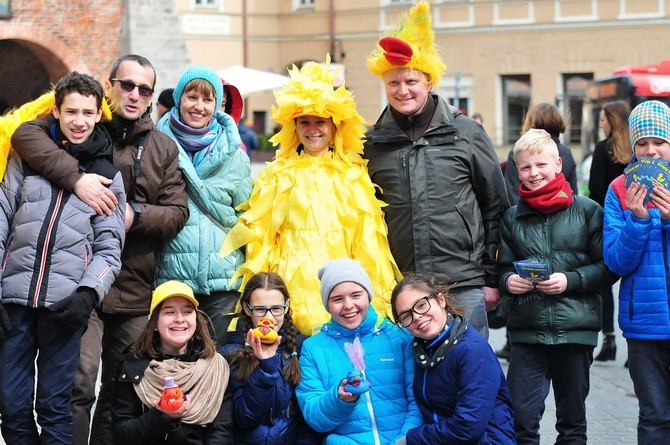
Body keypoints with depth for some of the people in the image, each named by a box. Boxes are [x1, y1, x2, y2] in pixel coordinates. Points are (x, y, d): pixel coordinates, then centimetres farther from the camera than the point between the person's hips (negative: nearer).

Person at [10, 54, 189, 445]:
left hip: (135, 290, 4)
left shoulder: (164, 148, 15)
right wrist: (75, 177, -24)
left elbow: (178, 213, 7)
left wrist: (135, 217, -12)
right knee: (79, 386, -13)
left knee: (121, 392, 10)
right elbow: (26, 135, -12)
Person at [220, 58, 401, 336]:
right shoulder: (278, 175, 11)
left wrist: (373, 293, 1)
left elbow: (368, 237, 7)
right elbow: (260, 232, 11)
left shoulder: (355, 174, 9)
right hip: (293, 280, 0)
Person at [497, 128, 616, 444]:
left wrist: (570, 280, -15)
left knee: (572, 419, 11)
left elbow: (607, 267, -2)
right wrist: (508, 281, -8)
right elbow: (504, 268, 14)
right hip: (526, 331, 2)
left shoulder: (587, 211, -1)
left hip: (576, 329, -1)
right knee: (521, 418, -4)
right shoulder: (512, 217, 8)